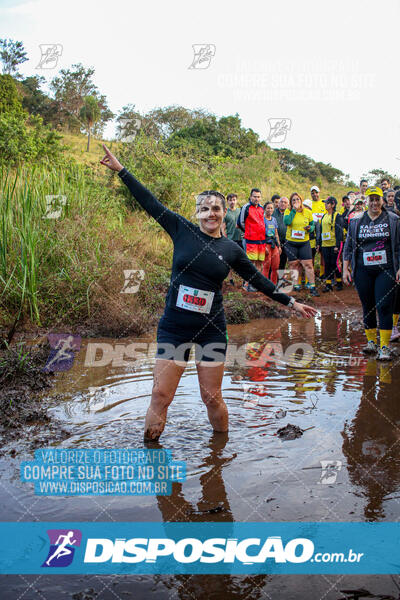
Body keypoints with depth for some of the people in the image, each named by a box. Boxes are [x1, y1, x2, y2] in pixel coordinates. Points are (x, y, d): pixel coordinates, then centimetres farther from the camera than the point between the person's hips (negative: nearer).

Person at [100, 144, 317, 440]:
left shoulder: (231, 249, 4)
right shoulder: (182, 230, 1)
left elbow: (259, 281, 13)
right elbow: (150, 202, 2)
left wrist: (291, 302, 16)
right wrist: (120, 168, 3)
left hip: (211, 329, 1)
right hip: (174, 326, 0)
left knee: (212, 398, 7)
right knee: (161, 395, -2)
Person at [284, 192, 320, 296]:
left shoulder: (308, 212, 4)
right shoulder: (288, 211, 0)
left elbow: (313, 225, 12)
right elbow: (286, 222, -19)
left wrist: (310, 228, -12)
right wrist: (294, 210, -16)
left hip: (304, 242, 0)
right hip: (291, 242, 0)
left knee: (308, 264, -6)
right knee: (293, 265, 6)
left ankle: (312, 287, -2)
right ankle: (295, 286, 16)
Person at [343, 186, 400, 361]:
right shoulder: (356, 222, 10)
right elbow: (348, 247, 13)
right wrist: (345, 269, 6)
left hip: (386, 270, -2)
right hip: (363, 271, 2)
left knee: (384, 306, -9)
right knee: (367, 307, 7)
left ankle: (384, 347, -7)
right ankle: (371, 341, 20)